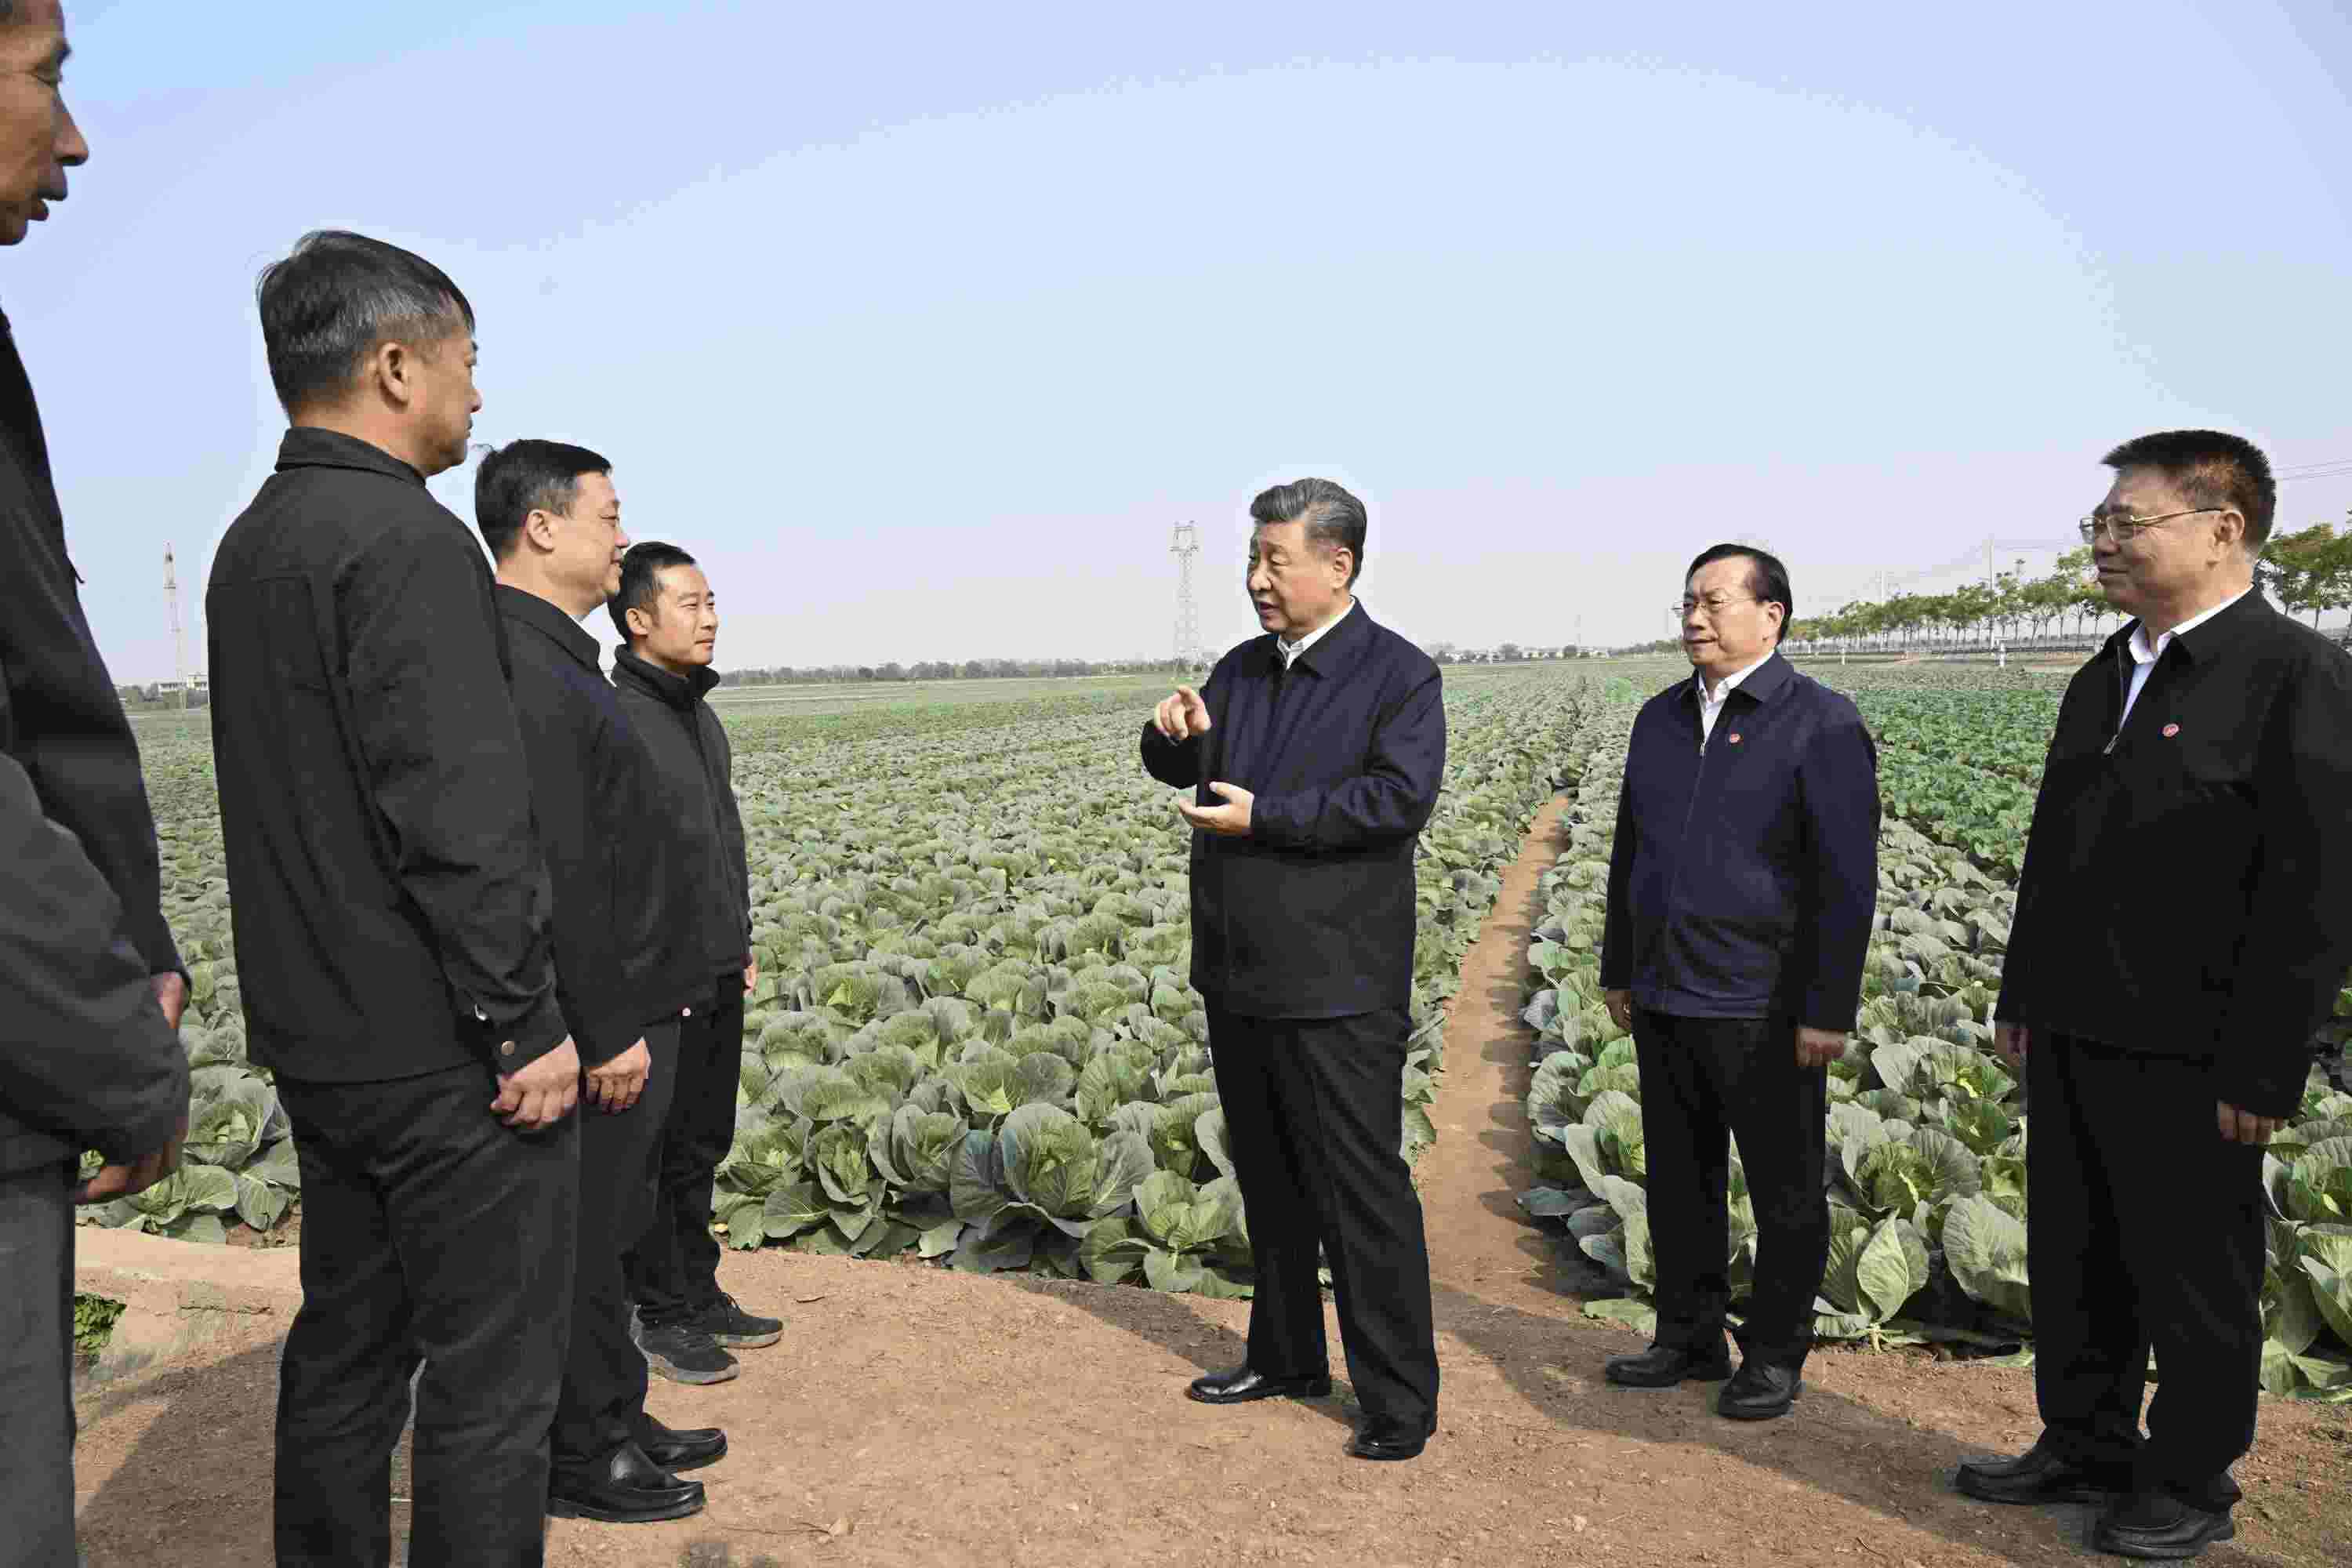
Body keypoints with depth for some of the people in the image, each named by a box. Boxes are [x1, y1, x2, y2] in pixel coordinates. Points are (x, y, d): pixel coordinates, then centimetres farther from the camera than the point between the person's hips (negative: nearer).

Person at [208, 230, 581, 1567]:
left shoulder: (252, 543, 12)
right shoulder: (408, 539, -18)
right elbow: (461, 821, -23)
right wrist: (531, 1027, -16)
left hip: (322, 1039, 9)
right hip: (446, 1054, -9)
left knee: (348, 1352, 18)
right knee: (492, 1383, 2)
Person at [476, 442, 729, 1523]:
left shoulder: (557, 657, 14)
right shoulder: (520, 668, -20)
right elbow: (554, 873, -25)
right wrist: (607, 1029, -22)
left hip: (627, 1006, 11)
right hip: (599, 1024, -11)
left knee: (610, 1228, 19)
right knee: (580, 1241, 4)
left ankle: (617, 1422, 33)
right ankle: (577, 1462, 19)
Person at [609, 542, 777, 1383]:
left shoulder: (703, 715, 13)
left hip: (720, 975, 8)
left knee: (703, 1146, 16)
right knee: (658, 1154, 3)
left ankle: (700, 1296, 28)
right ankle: (661, 1316, 15)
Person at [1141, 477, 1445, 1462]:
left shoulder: (1399, 675, -8)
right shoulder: (1244, 669, 14)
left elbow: (1400, 795, -21)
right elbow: (1178, 769, 18)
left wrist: (1261, 817, -20)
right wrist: (1176, 735, -6)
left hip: (1336, 986, -7)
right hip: (1239, 975, 8)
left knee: (1361, 1190, -2)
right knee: (1270, 1181, 18)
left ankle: (1400, 1398, 11)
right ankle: (1287, 1357, 35)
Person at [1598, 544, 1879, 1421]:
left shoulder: (1821, 725, -10)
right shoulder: (1661, 720, 10)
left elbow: (1848, 878, -13)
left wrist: (1830, 1010, -16)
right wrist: (1618, 970, 16)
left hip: (1764, 1010, -6)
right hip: (1665, 1002, 6)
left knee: (1786, 1192, 9)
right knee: (1680, 1182, 15)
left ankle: (1775, 1357, 23)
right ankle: (1689, 1339, 30)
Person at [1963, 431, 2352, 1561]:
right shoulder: (2103, 679, 12)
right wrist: (2022, 996, 16)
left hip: (2186, 1059, -8)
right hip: (2073, 1037, 8)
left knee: (2193, 1281, 9)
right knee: (2072, 1261, 17)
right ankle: (2086, 1450, 34)